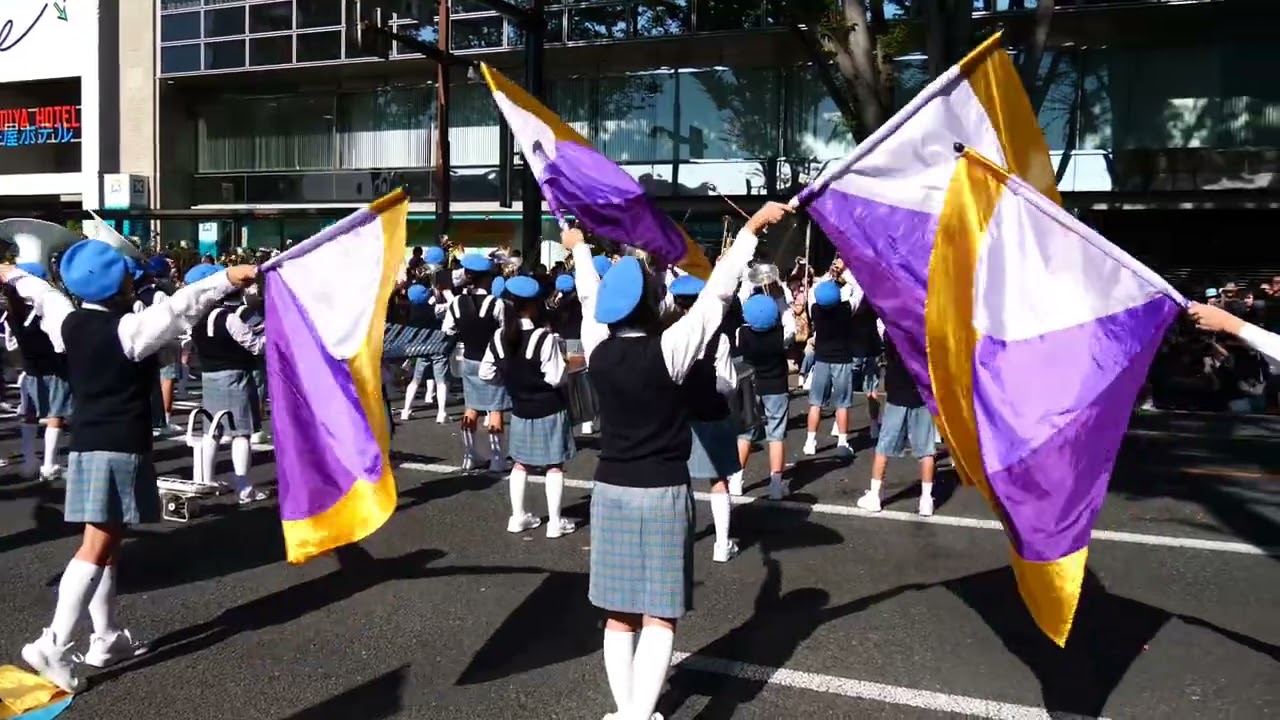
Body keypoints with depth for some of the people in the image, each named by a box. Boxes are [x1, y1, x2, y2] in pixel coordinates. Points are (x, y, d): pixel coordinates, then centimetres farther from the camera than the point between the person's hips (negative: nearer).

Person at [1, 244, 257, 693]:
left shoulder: (69, 321, 8)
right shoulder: (128, 329, -15)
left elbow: (43, 294, 28)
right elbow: (180, 306, -26)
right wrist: (228, 279, -32)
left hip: (87, 444, 8)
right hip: (121, 447, -8)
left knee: (106, 544, 14)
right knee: (96, 549, -7)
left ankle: (107, 639, 22)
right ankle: (54, 646, -12)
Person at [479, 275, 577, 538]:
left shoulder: (499, 337, -5)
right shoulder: (545, 337, -21)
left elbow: (486, 374, 1)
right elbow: (555, 378, -21)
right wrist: (568, 364, -2)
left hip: (520, 410, 5)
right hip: (549, 410, -5)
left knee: (521, 463, 18)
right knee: (554, 466, 5)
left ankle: (518, 516, 23)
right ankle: (555, 522, 9)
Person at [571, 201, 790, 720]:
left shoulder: (598, 349, -4)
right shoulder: (668, 350, -15)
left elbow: (591, 297, 14)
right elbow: (717, 292, -12)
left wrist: (578, 248, 33)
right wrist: (754, 225, -6)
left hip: (611, 490, 4)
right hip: (664, 493, -4)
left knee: (619, 615, 9)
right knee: (659, 616, -1)